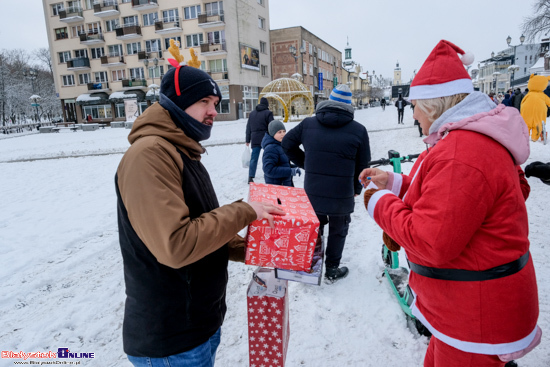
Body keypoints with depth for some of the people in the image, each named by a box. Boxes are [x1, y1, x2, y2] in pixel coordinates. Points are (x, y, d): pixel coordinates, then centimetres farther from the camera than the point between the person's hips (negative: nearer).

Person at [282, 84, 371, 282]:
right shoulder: (358, 130, -9)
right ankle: (332, 270, 29)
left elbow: (287, 144, 9)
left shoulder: (308, 124, -2)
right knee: (337, 232, 18)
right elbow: (363, 165, -2)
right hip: (342, 196, -3)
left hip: (312, 192, 3)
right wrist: (356, 188, 14)